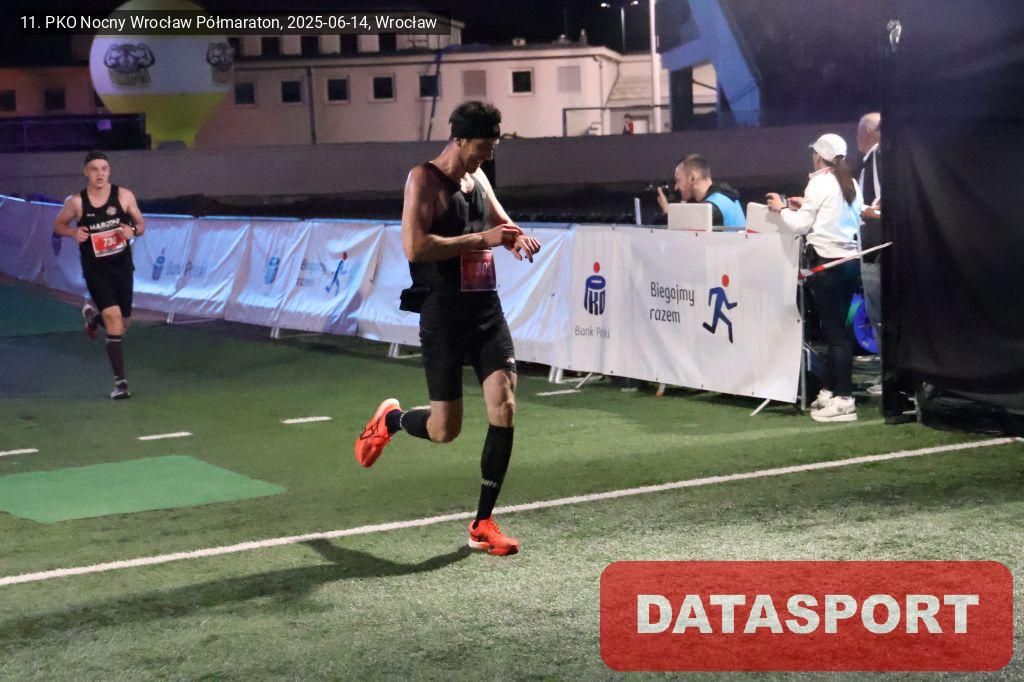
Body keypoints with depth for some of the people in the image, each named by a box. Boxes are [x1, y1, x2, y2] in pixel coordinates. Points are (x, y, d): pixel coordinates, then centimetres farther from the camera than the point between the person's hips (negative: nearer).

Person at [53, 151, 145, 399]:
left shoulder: (124, 196, -7)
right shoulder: (76, 202, -9)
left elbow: (141, 223, 5)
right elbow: (58, 224, 7)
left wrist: (133, 230, -18)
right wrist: (73, 233, -15)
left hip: (122, 266, 3)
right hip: (95, 269, -3)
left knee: (122, 323, 13)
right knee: (113, 317, -19)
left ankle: (92, 314, 50)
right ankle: (120, 381, -12)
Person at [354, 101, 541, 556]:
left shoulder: (479, 179, 12)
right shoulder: (424, 180, -10)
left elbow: (502, 223, 28)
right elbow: (415, 246, -22)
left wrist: (516, 237, 4)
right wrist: (481, 238, -22)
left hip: (487, 309, 6)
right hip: (444, 314, -6)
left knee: (504, 408, -7)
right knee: (445, 430, -3)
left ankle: (483, 524, 3)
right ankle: (390, 419, 33)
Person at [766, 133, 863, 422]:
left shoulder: (820, 184, -9)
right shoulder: (851, 184, 12)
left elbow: (801, 225, -8)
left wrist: (782, 209, 9)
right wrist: (806, 207, 22)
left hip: (827, 263, -7)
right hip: (851, 261, 8)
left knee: (835, 332, -6)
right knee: (837, 330, 13)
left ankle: (844, 400, -5)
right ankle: (829, 392, 20)